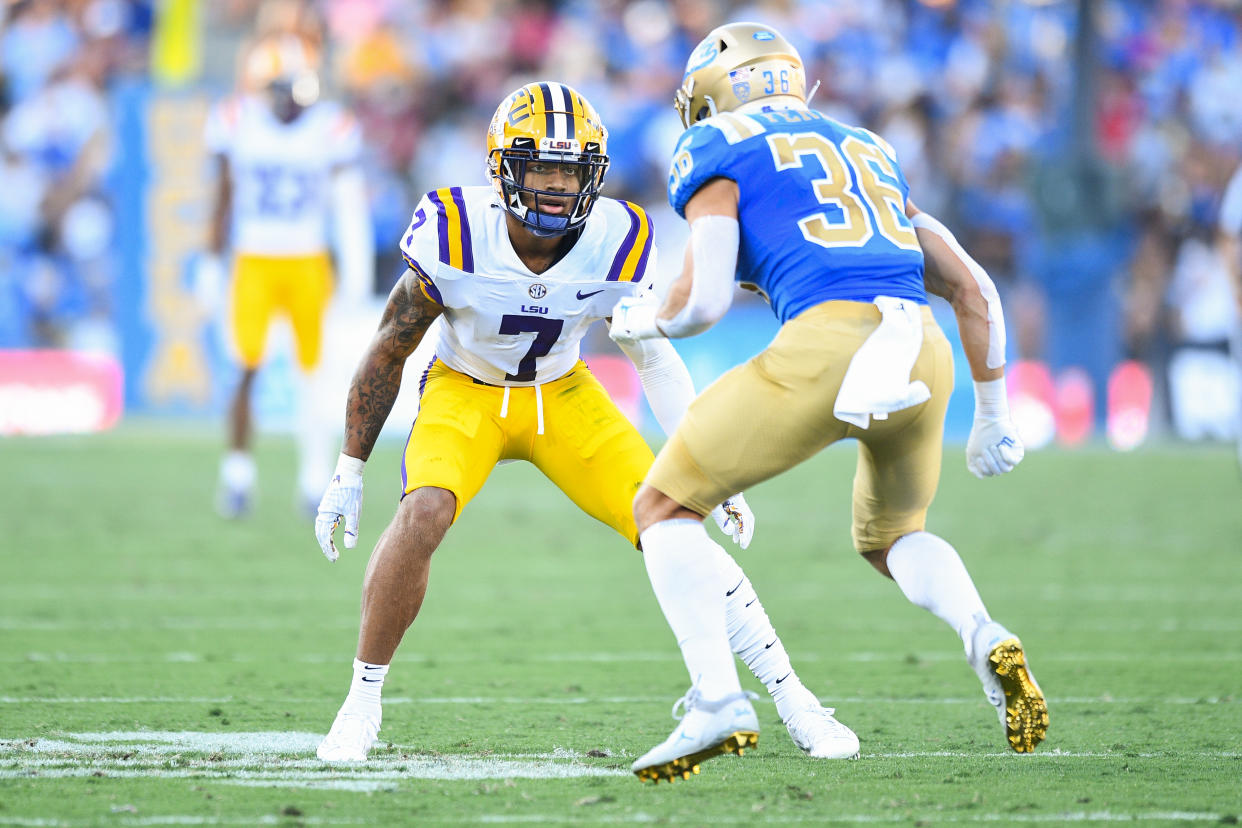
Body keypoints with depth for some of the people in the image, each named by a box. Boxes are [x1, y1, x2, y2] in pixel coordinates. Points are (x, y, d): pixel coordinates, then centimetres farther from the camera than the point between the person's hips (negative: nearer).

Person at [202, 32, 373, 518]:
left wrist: (357, 268, -16)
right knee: (246, 370, -7)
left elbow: (349, 206, -8)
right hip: (254, 264, 0)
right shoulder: (238, 124, -5)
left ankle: (315, 478, 15)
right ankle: (238, 470, 6)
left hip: (309, 267, 0)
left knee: (316, 375, 3)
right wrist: (212, 264, 8)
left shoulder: (331, 130, -8)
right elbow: (224, 199, 6)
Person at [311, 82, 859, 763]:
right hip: (465, 392, -2)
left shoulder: (617, 243, -20)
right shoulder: (455, 235, -27)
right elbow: (389, 350, -12)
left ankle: (792, 699, -1)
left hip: (561, 394, 2)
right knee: (423, 513, -31)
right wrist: (349, 470, -9)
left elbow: (655, 360, -3)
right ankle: (362, 701, -13)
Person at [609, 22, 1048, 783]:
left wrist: (639, 321, 24)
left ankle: (718, 700, -6)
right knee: (891, 533, 31)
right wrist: (992, 417, 39)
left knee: (667, 505, 10)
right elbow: (974, 289, 30)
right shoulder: (868, 153, 32)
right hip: (925, 350, 6)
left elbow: (704, 299, 2)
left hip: (827, 339, -6)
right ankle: (985, 639, 2)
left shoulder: (720, 149, 14)